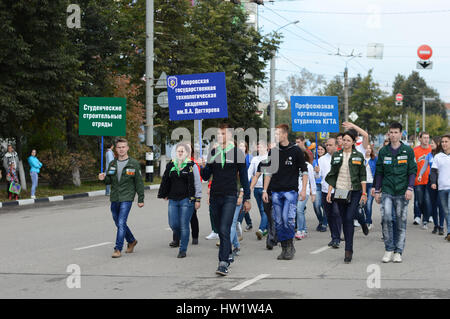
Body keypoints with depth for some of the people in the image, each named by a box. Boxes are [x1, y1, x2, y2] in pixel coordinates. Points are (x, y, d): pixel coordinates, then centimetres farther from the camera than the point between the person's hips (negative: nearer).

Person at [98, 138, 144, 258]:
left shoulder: (134, 164, -3)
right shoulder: (112, 164, 9)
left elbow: (139, 182, -1)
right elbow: (109, 181, 14)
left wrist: (140, 199, -3)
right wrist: (104, 178, -10)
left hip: (126, 198, -5)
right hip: (114, 198, 5)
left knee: (121, 223, -13)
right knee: (119, 223, 14)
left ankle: (118, 249, -9)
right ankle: (132, 241, 35)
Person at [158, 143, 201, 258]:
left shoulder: (191, 166, -2)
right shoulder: (171, 165, 11)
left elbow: (197, 184, -2)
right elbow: (166, 181, 20)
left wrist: (197, 199, -5)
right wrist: (165, 195, 18)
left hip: (186, 200, -4)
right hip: (173, 200, 4)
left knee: (184, 226, -3)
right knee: (173, 224, 1)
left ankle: (183, 250, 7)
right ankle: (182, 239, 29)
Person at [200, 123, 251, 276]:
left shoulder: (237, 153, 1)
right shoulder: (212, 153, 11)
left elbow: (244, 177, 4)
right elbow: (206, 177, 11)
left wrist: (247, 198, 2)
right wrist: (203, 167, -11)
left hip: (230, 197, -4)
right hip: (215, 197, 5)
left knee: (224, 230, -15)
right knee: (220, 230, 11)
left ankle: (223, 263, -17)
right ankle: (228, 254, 30)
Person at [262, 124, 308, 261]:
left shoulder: (296, 150, 0)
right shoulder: (273, 151, 10)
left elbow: (304, 171, 2)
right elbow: (269, 172, 15)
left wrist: (303, 190, -5)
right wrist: (265, 190, 9)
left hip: (291, 190, -4)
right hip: (276, 191, 4)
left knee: (287, 218, -16)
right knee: (278, 221, 3)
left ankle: (290, 246, 1)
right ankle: (284, 249, 12)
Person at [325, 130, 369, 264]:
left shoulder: (358, 156, 1)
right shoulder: (336, 155, 8)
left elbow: (362, 176, 2)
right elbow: (332, 175, 11)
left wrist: (364, 193, -3)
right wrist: (329, 192, 5)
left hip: (354, 191, -3)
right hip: (340, 191, 3)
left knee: (349, 218, -13)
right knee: (344, 220, 5)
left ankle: (348, 250, -10)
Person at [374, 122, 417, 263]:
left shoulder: (408, 151, 3)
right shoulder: (383, 151, 8)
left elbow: (413, 171, 2)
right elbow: (379, 172, 12)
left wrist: (410, 188, -10)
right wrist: (377, 191, 9)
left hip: (402, 192, -1)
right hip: (387, 192, 1)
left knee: (401, 222, 2)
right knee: (386, 217, -15)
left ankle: (398, 252, 11)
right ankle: (389, 249, -2)